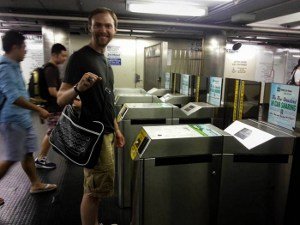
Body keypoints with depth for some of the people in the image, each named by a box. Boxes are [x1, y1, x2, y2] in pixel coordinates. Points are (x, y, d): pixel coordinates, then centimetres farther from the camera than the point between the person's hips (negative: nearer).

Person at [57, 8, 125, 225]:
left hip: (106, 132, 8)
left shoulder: (105, 61, 13)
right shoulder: (80, 57, -12)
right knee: (95, 190, 0)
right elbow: (61, 99, -16)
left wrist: (116, 129, 18)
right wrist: (78, 88, -37)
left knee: (95, 188, 17)